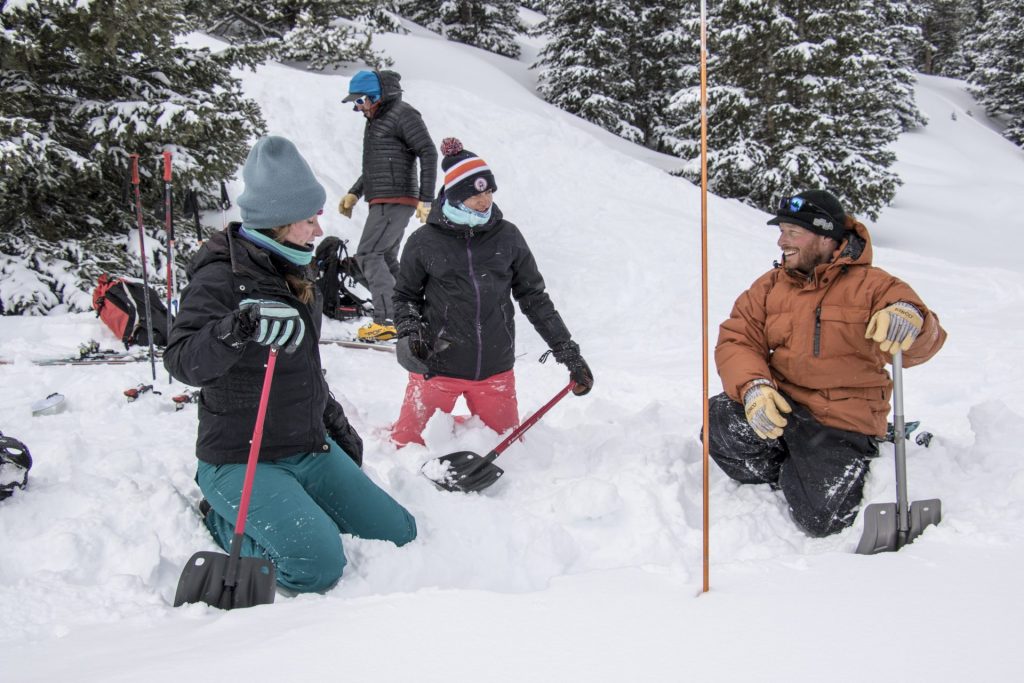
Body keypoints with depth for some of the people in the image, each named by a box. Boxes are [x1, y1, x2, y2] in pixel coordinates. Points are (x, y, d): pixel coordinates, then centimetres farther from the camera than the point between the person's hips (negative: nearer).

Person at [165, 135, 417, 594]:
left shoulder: (297, 272, 10)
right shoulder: (221, 275, -16)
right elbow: (183, 363, -32)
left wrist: (337, 426, 24)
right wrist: (239, 328, -49)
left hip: (311, 450, 8)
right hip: (242, 462, -8)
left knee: (399, 534, 4)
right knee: (318, 564, -24)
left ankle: (284, 509, 19)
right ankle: (226, 519, 3)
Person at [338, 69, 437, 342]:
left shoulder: (403, 114, -9)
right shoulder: (375, 120, 20)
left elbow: (428, 154, -14)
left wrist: (425, 199, -18)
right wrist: (354, 193, 22)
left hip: (395, 201, -10)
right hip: (382, 202, 10)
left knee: (368, 255, -14)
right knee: (386, 260, 10)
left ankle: (386, 321, -16)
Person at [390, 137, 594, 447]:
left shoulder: (507, 236, 0)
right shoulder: (424, 241, -5)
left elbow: (534, 297, 7)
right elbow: (406, 296, 8)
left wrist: (569, 353, 6)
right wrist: (409, 335, -11)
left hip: (495, 369, 2)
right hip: (437, 366, -2)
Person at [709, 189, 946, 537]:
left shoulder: (871, 285, 0)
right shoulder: (770, 285, 10)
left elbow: (923, 344, -12)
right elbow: (737, 340, 0)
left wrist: (910, 317, -38)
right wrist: (753, 387, -22)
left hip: (842, 422, -3)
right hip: (779, 406, 3)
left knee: (822, 519, -21)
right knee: (718, 425, -28)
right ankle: (784, 470, 3)